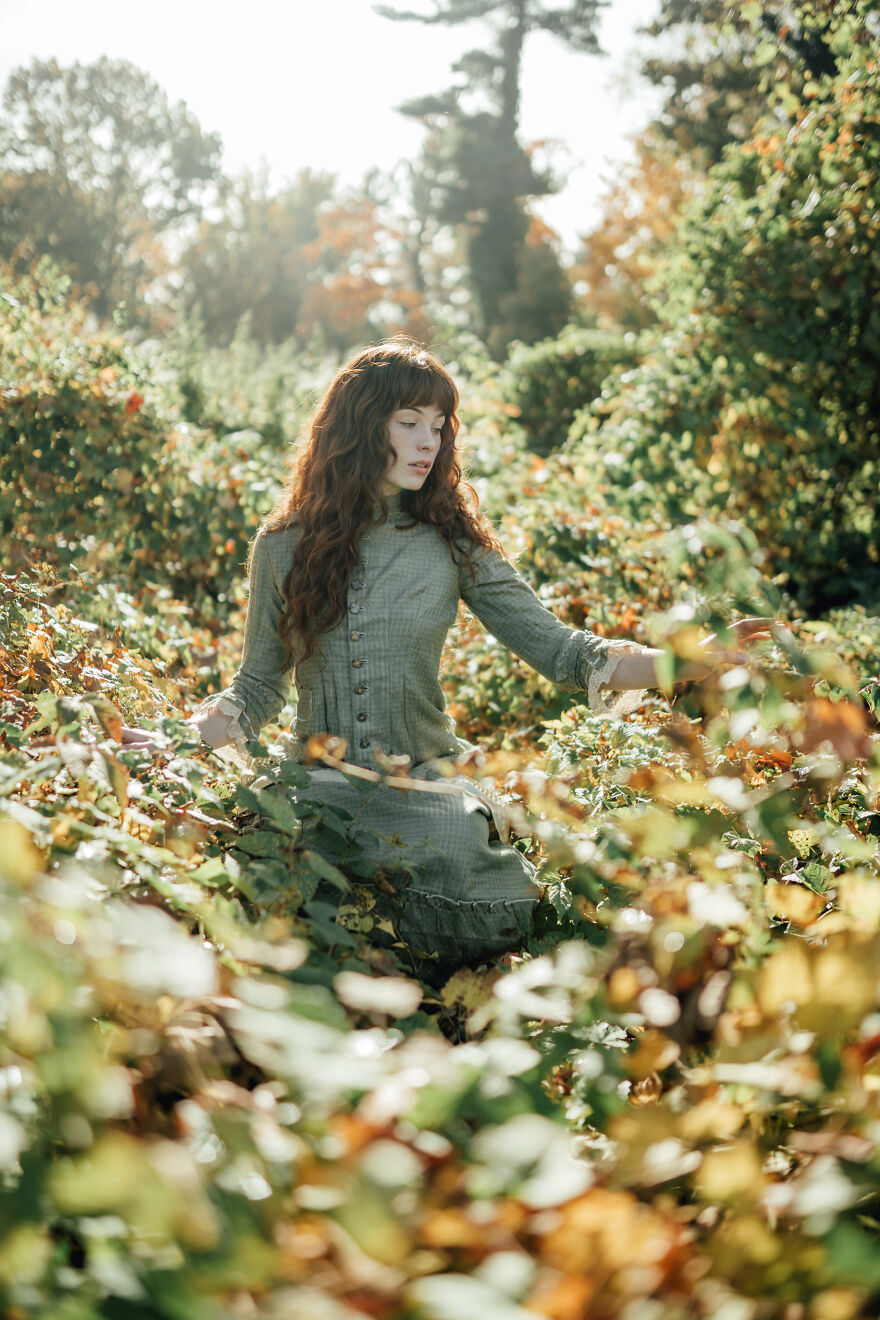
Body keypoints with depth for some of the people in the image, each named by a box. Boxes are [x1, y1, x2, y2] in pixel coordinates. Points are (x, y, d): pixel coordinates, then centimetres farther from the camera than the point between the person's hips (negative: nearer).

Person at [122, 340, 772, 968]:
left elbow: (556, 647, -1)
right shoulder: (283, 546, 6)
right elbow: (259, 687, 12)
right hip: (318, 778, 1)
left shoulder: (453, 541, 4)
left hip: (426, 778, -1)